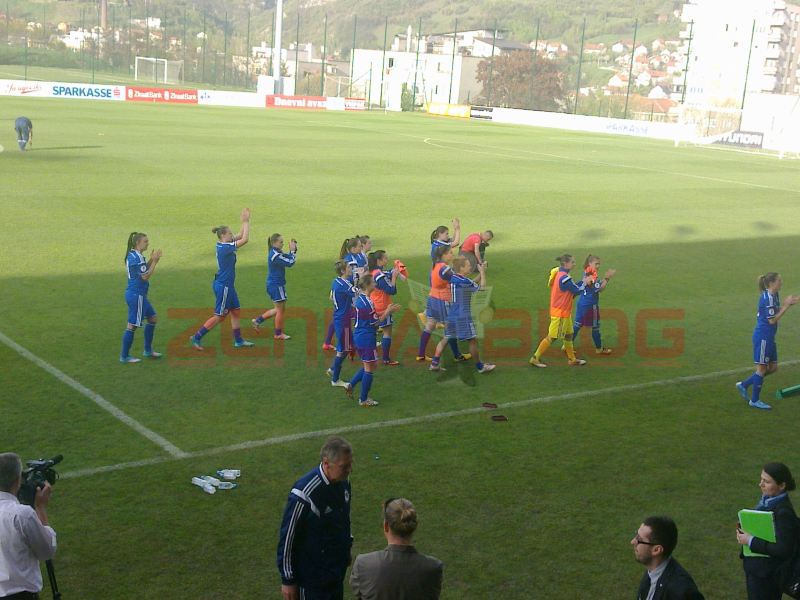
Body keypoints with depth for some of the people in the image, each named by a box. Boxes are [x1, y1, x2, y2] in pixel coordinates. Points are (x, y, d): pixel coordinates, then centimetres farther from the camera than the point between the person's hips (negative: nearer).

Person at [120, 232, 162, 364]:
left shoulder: (133, 255, 13)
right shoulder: (136, 257, -18)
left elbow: (142, 272, 17)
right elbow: (145, 276, -20)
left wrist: (151, 260, 7)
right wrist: (154, 261, -13)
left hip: (137, 295, 11)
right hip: (136, 295, -11)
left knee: (152, 318, 18)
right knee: (132, 325, -4)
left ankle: (148, 350, 26)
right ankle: (124, 356, 3)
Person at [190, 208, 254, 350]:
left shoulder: (223, 245, 4)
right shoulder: (224, 247, -22)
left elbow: (240, 235, 14)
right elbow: (245, 239, -25)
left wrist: (245, 221, 5)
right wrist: (246, 221, -18)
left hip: (227, 285, 10)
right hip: (223, 286, -10)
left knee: (235, 311, 15)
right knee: (219, 316, -1)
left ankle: (238, 340, 22)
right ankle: (196, 338, 6)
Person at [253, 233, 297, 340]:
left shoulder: (276, 253, 10)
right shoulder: (275, 255, -21)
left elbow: (287, 258, 14)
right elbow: (290, 263, -23)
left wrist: (293, 250, -1)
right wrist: (292, 250, -14)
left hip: (273, 284, 10)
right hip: (276, 285, -10)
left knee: (279, 309, 19)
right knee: (280, 309, 2)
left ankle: (258, 320, 22)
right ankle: (278, 334, 13)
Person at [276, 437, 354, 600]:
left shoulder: (342, 481, -7)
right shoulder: (304, 493, -29)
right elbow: (287, 537, -20)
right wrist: (287, 580, -13)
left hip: (338, 569, 7)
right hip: (312, 575, -7)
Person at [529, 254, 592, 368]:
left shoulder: (559, 274, 7)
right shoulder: (564, 278, -23)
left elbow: (572, 289, 10)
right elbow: (577, 290, -15)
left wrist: (583, 281, 1)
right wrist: (585, 282, 2)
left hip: (565, 312, 10)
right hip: (560, 313, -10)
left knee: (568, 335, 17)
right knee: (552, 337, 0)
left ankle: (572, 359, 27)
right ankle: (535, 358, 8)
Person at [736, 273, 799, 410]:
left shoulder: (774, 295, 9)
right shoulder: (767, 298, -20)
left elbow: (777, 313, 11)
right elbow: (772, 320, -20)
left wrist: (789, 303, 0)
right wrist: (786, 305, -17)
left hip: (768, 337, 9)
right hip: (762, 337, -9)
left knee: (773, 367, 14)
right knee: (762, 368, 1)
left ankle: (744, 385, 22)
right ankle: (755, 400, 13)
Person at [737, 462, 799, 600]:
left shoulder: (784, 512, -25)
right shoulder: (767, 500, 2)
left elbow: (783, 549, -27)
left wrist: (751, 541, -23)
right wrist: (744, 533, -4)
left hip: (768, 574, -9)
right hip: (755, 567, 9)